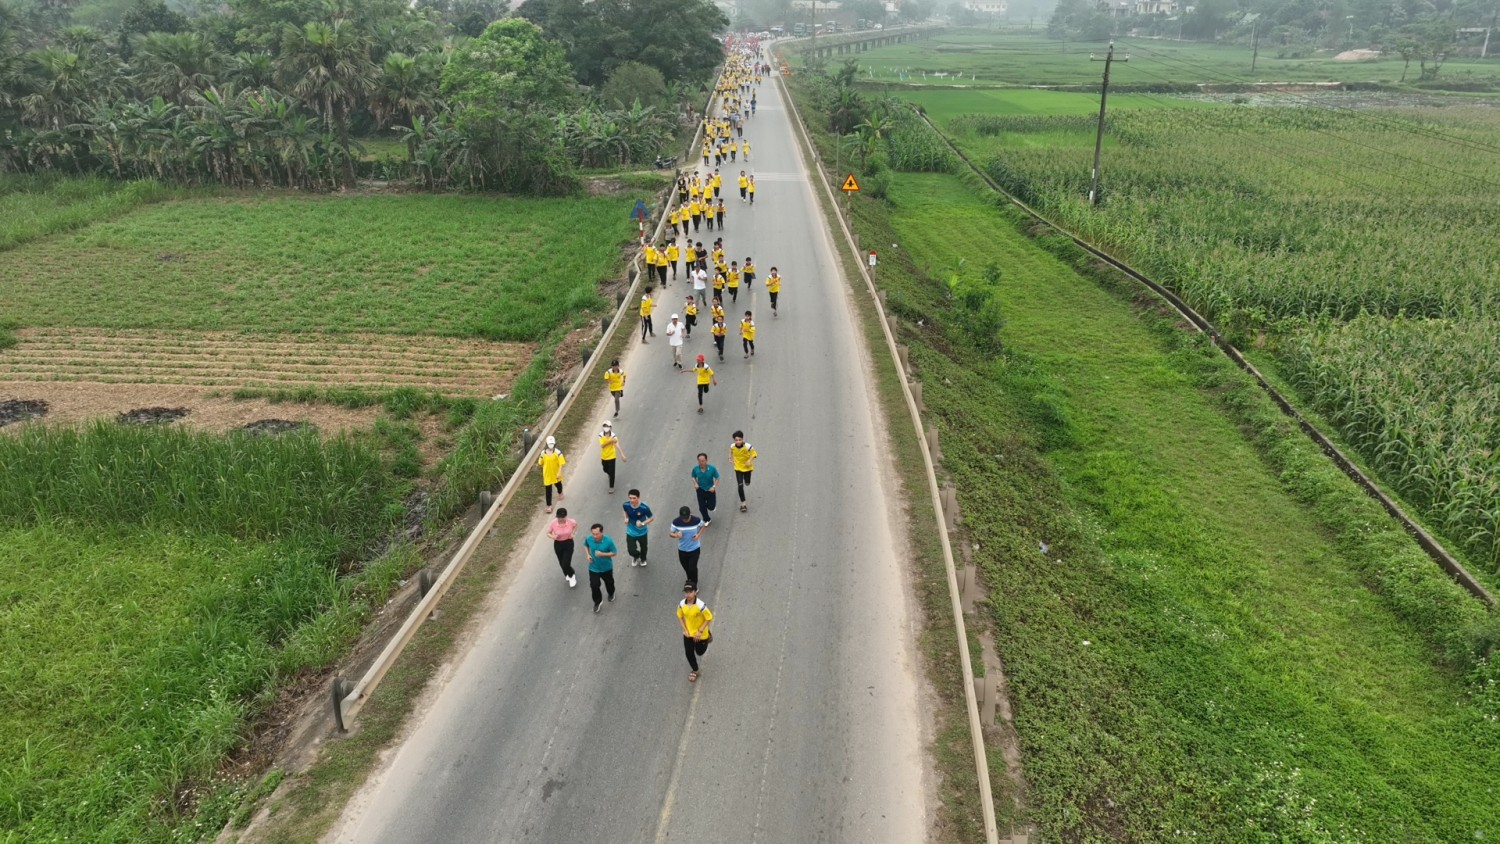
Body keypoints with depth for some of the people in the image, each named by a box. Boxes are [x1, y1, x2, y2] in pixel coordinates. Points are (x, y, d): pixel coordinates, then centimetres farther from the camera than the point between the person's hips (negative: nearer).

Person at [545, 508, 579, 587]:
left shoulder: (571, 522, -22)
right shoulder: (552, 523, -23)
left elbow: (576, 525, 3)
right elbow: (548, 533, -7)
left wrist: (573, 533, -10)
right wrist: (553, 537, -28)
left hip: (568, 543, -2)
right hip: (558, 544, 2)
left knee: (566, 564, -8)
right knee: (562, 563, 19)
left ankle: (572, 576, 26)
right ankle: (567, 574, 54)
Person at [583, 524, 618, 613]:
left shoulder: (608, 541, -29)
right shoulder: (589, 539, -20)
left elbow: (614, 552, -18)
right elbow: (585, 545, 4)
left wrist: (602, 554, -32)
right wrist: (588, 555, -13)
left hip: (606, 567, -1)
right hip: (593, 568, 1)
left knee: (609, 582, 24)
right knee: (594, 586, 2)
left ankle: (611, 594, 57)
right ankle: (597, 602, 29)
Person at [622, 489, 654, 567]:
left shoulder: (644, 508, -30)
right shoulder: (626, 505, -20)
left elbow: (652, 518, -15)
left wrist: (643, 523, -29)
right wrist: (626, 518, -12)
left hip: (642, 532, -1)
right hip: (630, 532, 1)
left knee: (643, 547, 23)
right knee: (631, 551, 3)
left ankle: (643, 559, 58)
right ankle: (636, 556, 42)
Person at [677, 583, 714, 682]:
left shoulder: (700, 605, -32)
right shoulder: (682, 604, -18)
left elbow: (709, 618, -21)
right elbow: (680, 616, 1)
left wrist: (700, 631, -20)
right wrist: (684, 629, -7)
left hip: (700, 634, -3)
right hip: (688, 633, 3)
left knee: (700, 652, 18)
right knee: (689, 653, 9)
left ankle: (707, 635, 46)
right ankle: (696, 671, 34)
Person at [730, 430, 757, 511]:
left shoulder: (748, 446, -27)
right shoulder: (732, 446, -17)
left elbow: (754, 453, -14)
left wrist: (749, 460, -26)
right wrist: (731, 458, 6)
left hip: (747, 467, 0)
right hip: (738, 468, 1)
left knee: (747, 483, 16)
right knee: (740, 485, -8)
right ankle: (743, 503, -1)